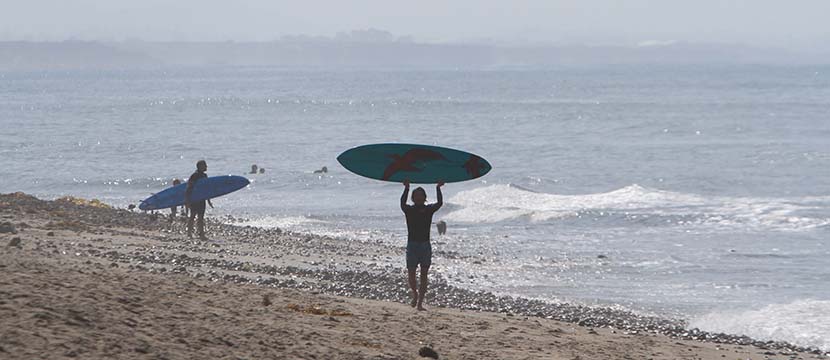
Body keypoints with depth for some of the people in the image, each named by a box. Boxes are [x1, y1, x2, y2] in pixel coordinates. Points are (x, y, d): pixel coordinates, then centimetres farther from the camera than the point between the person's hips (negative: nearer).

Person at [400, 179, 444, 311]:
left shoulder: (429, 209, 6)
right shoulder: (409, 210, 1)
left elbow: (439, 203, -11)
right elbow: (402, 204, -20)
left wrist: (438, 188, -20)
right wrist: (406, 189, -31)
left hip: (425, 246, 1)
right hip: (412, 245, -1)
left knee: (424, 275, 1)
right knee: (411, 274, -3)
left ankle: (420, 302, 5)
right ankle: (415, 293, 27)